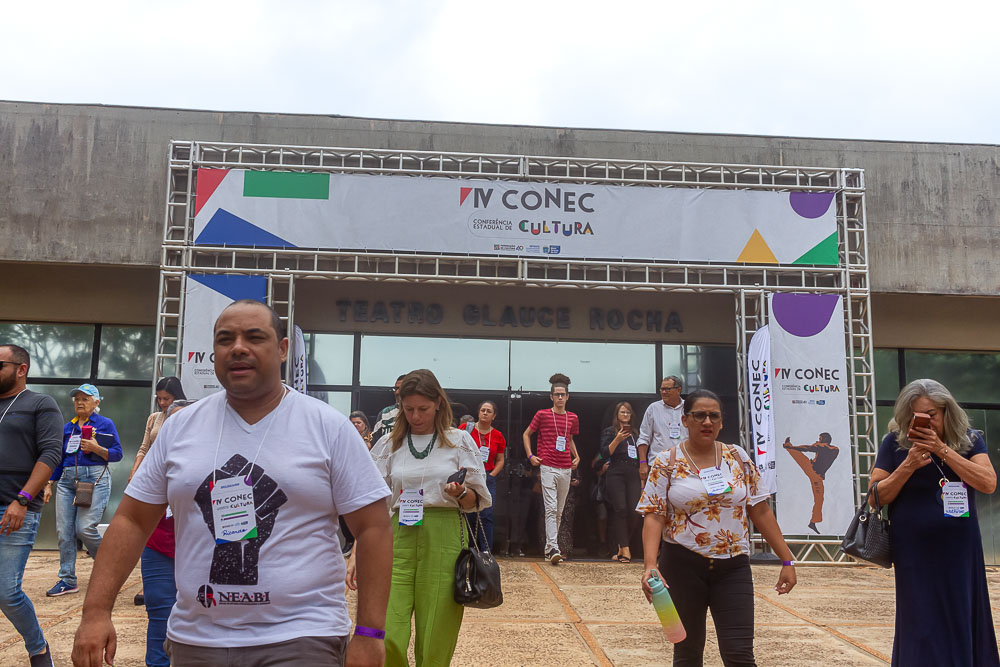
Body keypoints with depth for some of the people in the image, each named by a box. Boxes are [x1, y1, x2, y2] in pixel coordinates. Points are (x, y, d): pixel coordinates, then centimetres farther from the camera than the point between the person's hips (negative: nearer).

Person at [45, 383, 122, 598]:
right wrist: (49, 484, 16)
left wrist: (97, 448, -18)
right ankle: (67, 580, 9)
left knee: (85, 528, -15)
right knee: (64, 531, 0)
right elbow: (59, 458, 21)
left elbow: (117, 454, -1)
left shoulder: (105, 424, 3)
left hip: (95, 479, -5)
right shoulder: (68, 427, 18)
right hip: (67, 480, 5)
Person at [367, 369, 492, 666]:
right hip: (400, 537, 1)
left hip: (445, 538, -1)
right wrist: (358, 552, -1)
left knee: (435, 643, 0)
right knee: (387, 637, -9)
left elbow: (476, 501, 9)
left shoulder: (459, 441, 7)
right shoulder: (389, 444, 10)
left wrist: (460, 493, -14)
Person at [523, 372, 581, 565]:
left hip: (566, 469, 5)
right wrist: (530, 456, 0)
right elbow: (526, 434, 9)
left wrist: (576, 456, 13)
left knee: (559, 511, 9)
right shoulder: (542, 415, 0)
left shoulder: (573, 418, 12)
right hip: (548, 467, -5)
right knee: (551, 509, -13)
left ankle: (549, 547, 19)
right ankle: (553, 548, -17)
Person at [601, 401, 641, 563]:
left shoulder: (635, 433, 22)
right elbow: (605, 453, -3)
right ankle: (625, 549, -12)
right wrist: (617, 440, -15)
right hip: (616, 475, -4)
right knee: (620, 509, -13)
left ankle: (621, 547, 5)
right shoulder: (610, 432, 8)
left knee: (634, 512, -8)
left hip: (633, 475, 4)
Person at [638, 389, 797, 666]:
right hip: (682, 566, -1)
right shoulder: (666, 463, -4)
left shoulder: (738, 458, 4)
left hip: (733, 567, 1)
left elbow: (760, 510, 6)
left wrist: (786, 560, 4)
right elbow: (654, 516, -9)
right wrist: (650, 565, -22)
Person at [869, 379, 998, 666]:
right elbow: (876, 497, -4)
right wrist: (908, 466, -17)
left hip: (960, 553, 2)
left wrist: (942, 450, -18)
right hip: (916, 554, -2)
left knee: (964, 626, 8)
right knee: (921, 631, 3)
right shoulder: (895, 443, -3)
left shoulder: (970, 440, 3)